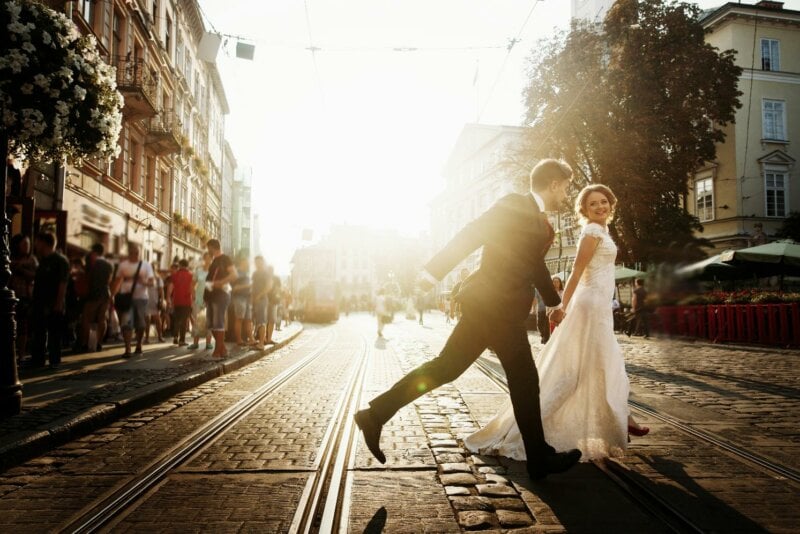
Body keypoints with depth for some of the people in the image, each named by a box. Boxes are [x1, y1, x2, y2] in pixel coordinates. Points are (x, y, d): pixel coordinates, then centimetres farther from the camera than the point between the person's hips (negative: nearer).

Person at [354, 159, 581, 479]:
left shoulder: (541, 223, 19)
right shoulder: (512, 205, -8)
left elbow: (535, 265, 33)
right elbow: (469, 236, -15)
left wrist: (553, 302, 43)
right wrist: (434, 271, -21)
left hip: (489, 306, 9)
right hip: (496, 306, -9)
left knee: (445, 367, 7)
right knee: (524, 379, 3)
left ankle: (375, 414, 9)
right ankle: (540, 459, 18)